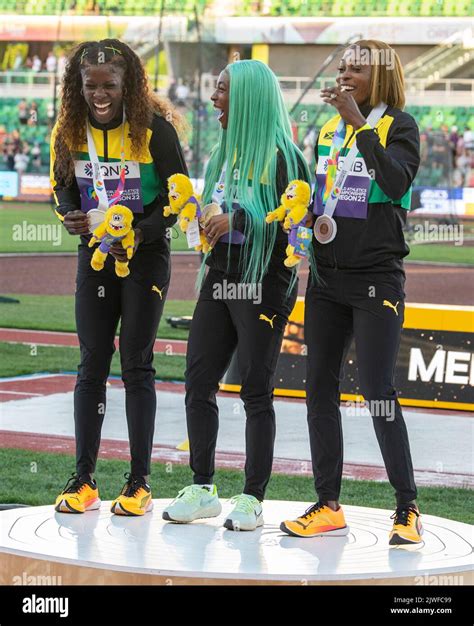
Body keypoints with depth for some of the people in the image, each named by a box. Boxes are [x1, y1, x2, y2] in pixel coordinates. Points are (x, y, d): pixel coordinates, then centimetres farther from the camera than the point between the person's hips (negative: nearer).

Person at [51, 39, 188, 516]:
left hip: (145, 256, -4)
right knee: (92, 364, 4)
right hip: (95, 253, 4)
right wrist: (70, 217, -11)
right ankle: (83, 480, 9)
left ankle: (139, 483, 5)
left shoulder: (154, 129, -15)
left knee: (135, 364, -3)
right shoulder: (69, 131, -3)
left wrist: (140, 233, -24)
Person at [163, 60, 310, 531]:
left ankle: (252, 498, 5)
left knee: (256, 391, -2)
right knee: (198, 383, 5)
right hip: (220, 280, 8)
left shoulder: (283, 157, -10)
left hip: (262, 285, -8)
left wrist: (240, 219, -22)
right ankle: (202, 488, 15)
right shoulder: (224, 152, 15)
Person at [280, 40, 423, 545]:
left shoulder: (398, 125, -4)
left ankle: (407, 509, -1)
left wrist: (359, 123, -23)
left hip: (376, 279, -6)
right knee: (320, 390, 5)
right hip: (326, 278, 7)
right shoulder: (329, 129, 13)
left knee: (377, 392, -10)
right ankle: (328, 507, 12)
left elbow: (397, 181, -23)